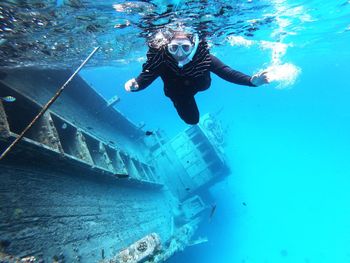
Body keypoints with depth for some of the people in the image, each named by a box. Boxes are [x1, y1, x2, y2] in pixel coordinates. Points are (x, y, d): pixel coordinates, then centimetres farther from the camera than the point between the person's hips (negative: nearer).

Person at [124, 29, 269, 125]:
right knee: (192, 119, 7)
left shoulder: (203, 57, -38)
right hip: (178, 92, -1)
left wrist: (251, 81, -56)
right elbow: (145, 78, -40)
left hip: (198, 84, 2)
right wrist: (135, 85, -63)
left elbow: (228, 73, -41)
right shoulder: (160, 60, -39)